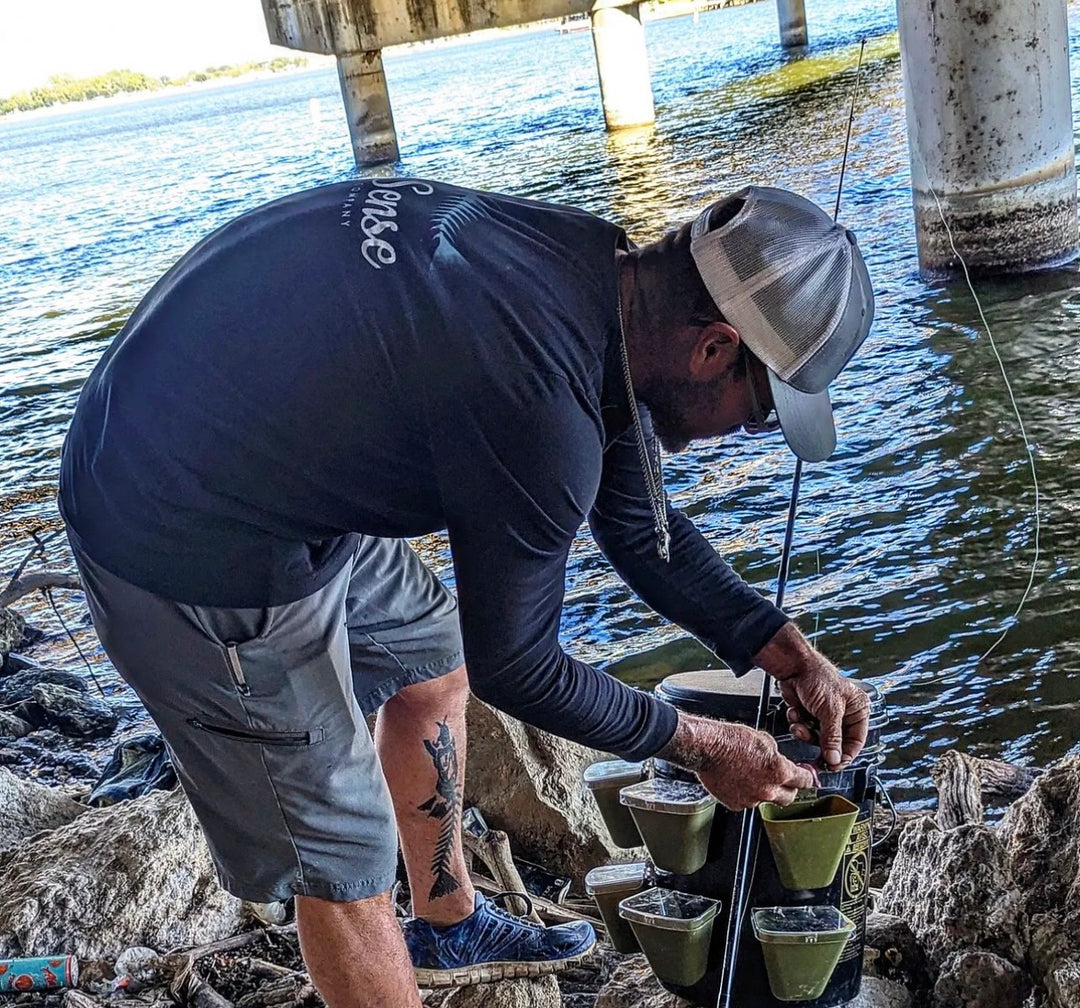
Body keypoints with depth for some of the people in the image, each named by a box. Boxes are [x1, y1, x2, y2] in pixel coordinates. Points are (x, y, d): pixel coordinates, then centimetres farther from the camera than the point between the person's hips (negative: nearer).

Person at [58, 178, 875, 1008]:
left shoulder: (601, 265, -4)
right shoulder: (542, 408, -32)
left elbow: (639, 525, 10)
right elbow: (513, 666, -16)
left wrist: (787, 652, 7)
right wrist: (700, 747, -3)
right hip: (187, 543, -10)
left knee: (431, 662, 24)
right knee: (341, 858, 1)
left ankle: (450, 930, 44)